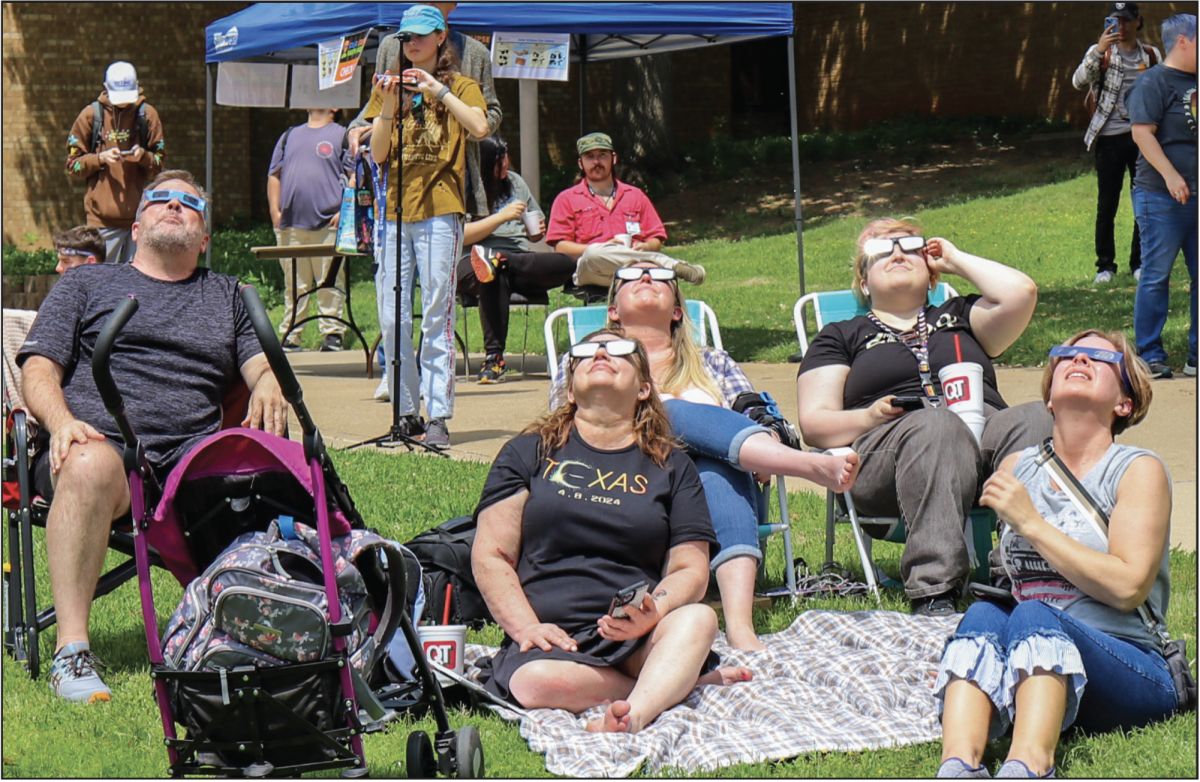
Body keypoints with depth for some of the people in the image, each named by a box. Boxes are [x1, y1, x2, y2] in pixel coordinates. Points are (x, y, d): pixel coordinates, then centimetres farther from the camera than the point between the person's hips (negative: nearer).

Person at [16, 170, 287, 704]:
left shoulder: (229, 295, 32)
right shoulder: (87, 284, 25)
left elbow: (264, 368, 20)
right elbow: (39, 370, 13)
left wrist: (269, 389, -7)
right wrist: (62, 420, -10)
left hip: (196, 450, 2)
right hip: (98, 439, -2)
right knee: (90, 468, -41)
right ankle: (72, 649, -38)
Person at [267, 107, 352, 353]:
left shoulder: (342, 135, 8)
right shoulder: (290, 136, 21)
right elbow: (274, 175, 19)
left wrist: (344, 211, -10)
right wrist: (274, 210, 6)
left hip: (327, 224, -4)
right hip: (290, 225, 4)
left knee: (330, 282, -5)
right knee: (293, 284, 4)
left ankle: (332, 333, -2)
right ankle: (289, 336, 7)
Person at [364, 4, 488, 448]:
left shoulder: (459, 86, 8)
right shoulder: (388, 89, 17)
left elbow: (479, 128, -12)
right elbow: (377, 154, 7)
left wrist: (438, 91, -14)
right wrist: (388, 108, -6)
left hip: (440, 211, -4)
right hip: (394, 211, 4)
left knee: (437, 316, -7)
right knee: (391, 319, 1)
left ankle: (439, 416, -7)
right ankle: (406, 414, 9)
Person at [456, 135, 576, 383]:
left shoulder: (515, 182, 20)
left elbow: (535, 231, 28)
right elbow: (462, 236, -10)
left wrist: (538, 231, 4)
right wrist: (502, 217, -13)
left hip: (519, 256, 5)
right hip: (471, 264, -5)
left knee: (567, 264, -26)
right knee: (496, 278, -43)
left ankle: (497, 261, -39)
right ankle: (493, 356, -43)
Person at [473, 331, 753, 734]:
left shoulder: (672, 467, 19)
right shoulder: (529, 452, 16)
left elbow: (690, 569, 10)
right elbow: (490, 556, 9)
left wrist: (653, 612, -14)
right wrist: (526, 628, -8)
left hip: (639, 638, 1)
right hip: (552, 636, -1)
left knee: (698, 618, -32)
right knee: (537, 682, -36)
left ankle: (633, 714, -55)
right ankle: (681, 682, -20)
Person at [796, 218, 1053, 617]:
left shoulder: (959, 317, 33)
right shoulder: (841, 336, 28)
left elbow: (1019, 293, 12)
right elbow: (814, 423, 14)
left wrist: (956, 260, 27)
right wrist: (870, 418, -7)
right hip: (886, 443, -2)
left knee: (1035, 419, -32)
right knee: (935, 424, -39)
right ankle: (934, 593, -52)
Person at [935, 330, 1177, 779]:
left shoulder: (1138, 470, 4)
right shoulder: (1016, 468, 19)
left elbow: (1127, 587, -10)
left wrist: (1031, 524, -8)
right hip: (1028, 665, 4)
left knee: (1034, 616, -33)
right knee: (982, 616, -28)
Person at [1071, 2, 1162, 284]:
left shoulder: (1152, 56, 9)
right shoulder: (1100, 52, 2)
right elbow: (1078, 82, -15)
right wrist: (1099, 51, -27)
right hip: (1110, 137, -2)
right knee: (1107, 205, 1)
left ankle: (1140, 263, 15)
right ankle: (1105, 264, 10)